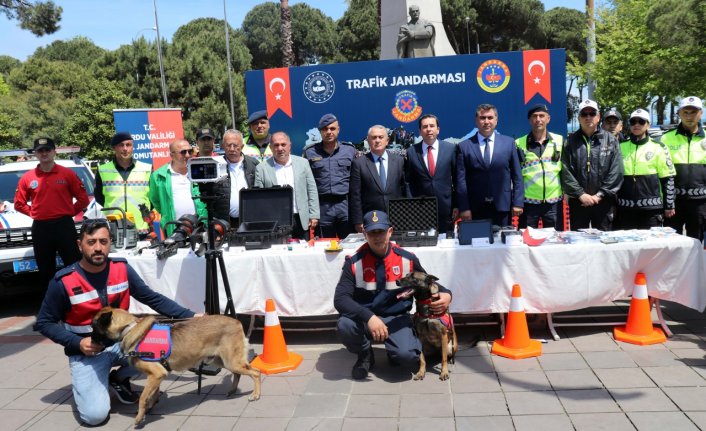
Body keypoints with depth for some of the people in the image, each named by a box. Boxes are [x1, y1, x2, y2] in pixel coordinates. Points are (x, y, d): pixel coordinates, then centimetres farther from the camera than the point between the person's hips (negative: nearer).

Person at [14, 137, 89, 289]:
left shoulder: (67, 174, -1)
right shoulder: (27, 177, 6)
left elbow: (83, 199, 1)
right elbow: (19, 203, 13)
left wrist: (69, 213, -2)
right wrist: (34, 213, 4)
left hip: (64, 225, -3)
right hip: (40, 228, 3)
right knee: (45, 270, 12)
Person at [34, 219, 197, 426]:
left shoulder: (122, 269, -7)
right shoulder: (63, 282, -16)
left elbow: (153, 298, -1)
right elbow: (44, 323, -5)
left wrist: (189, 316, -8)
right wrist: (78, 343, -18)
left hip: (121, 342, 4)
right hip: (86, 352, -3)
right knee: (95, 414, -21)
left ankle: (119, 379, 6)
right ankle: (82, 383, 15)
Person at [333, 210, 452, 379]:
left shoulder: (407, 259, -5)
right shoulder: (354, 262, -10)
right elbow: (340, 299, -18)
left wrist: (445, 294, -14)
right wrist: (368, 317, -33)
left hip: (396, 319, 0)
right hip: (364, 319, 0)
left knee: (408, 357, -29)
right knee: (344, 325, -33)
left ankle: (398, 350, 12)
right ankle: (365, 355, 1)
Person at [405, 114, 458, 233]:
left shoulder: (450, 148, 2)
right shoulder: (411, 152, 2)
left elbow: (457, 178, 5)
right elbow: (408, 182, 5)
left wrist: (456, 205, 2)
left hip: (446, 209, 0)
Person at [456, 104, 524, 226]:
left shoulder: (509, 143, 6)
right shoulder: (464, 146, 2)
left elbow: (517, 176, 6)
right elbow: (461, 180, -1)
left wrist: (518, 203, 0)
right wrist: (464, 208, -6)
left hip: (502, 206, 1)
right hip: (475, 208, -1)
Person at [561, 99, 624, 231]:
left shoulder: (610, 140, 5)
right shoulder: (571, 141, 4)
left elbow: (616, 171, -2)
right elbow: (566, 172, -4)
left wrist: (600, 194, -10)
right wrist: (580, 194, -12)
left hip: (603, 201, 0)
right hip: (577, 202, 0)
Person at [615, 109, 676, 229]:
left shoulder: (658, 147, 2)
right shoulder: (620, 147, 8)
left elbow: (668, 179, 2)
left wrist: (669, 206, 0)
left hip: (651, 209, -2)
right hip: (625, 208, 2)